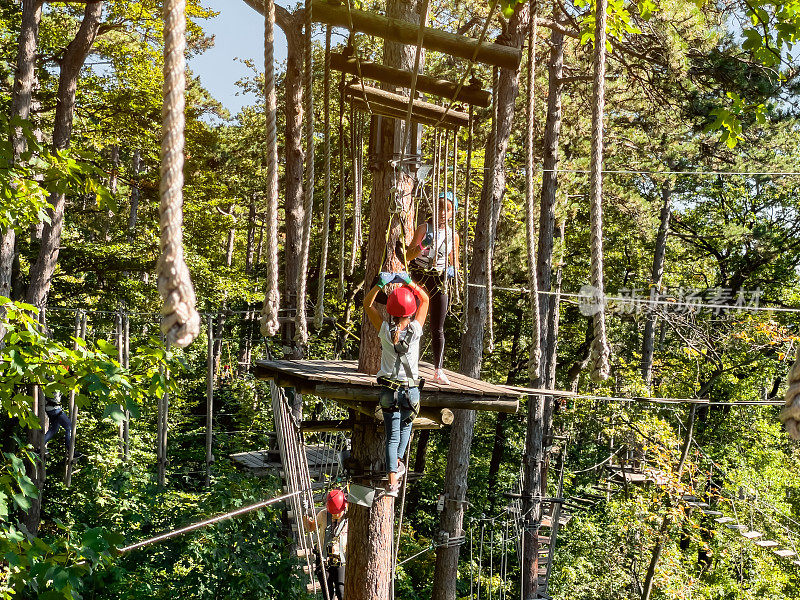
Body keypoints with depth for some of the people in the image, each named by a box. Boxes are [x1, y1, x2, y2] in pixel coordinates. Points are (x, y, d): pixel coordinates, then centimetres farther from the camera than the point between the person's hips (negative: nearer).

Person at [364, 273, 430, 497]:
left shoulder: (385, 330, -11)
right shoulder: (415, 330, -12)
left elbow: (368, 304, 2)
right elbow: (425, 300, 2)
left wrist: (380, 284, -10)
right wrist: (408, 282, -6)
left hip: (389, 390, 0)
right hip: (410, 389, 0)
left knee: (392, 436, 3)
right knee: (405, 426, 28)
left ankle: (392, 482, -4)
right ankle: (398, 462, 42)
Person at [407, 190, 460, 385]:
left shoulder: (453, 236, 5)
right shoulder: (424, 228, -5)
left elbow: (454, 262, 15)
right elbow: (408, 255, -12)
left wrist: (452, 269, -8)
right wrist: (423, 245, -31)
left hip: (439, 281, 3)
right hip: (418, 275, -3)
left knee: (438, 329, 3)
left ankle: (438, 370, 5)